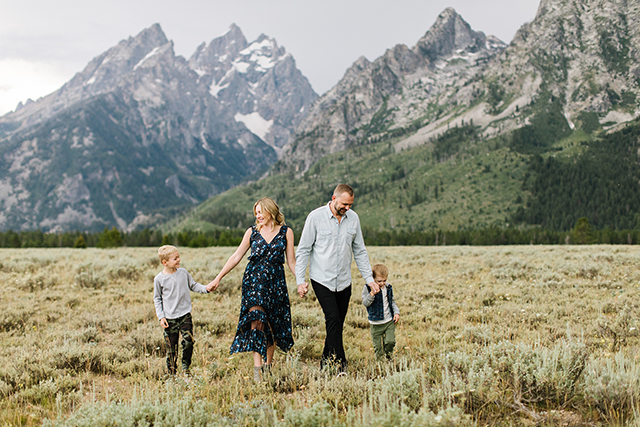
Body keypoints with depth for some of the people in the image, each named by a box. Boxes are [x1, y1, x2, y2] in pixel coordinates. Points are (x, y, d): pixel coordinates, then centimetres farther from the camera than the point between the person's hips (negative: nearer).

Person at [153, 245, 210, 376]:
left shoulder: (183, 272, 4)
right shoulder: (159, 279, -3)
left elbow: (193, 285, 16)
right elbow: (157, 299, 5)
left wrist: (205, 289, -2)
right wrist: (161, 317, -2)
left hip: (185, 315, 2)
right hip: (170, 318, -2)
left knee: (188, 341, -9)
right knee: (171, 347, 1)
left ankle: (186, 367, 11)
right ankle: (172, 374, 14)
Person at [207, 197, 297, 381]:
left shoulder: (286, 232, 5)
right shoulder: (252, 232, 7)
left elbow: (291, 261, 6)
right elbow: (236, 257, 9)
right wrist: (218, 278, 6)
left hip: (275, 281, 1)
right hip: (254, 280, -1)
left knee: (274, 324, 5)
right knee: (256, 320, -15)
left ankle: (268, 364, 22)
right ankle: (257, 367, -19)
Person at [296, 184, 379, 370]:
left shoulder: (353, 218, 4)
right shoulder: (316, 217, -8)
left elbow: (360, 251, 12)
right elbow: (303, 250, -3)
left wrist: (369, 278, 9)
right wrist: (300, 280, -8)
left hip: (344, 281, 4)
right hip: (322, 280, -4)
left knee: (337, 324, 7)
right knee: (333, 319, -15)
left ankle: (326, 362, 22)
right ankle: (340, 365, -13)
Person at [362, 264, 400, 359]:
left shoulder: (388, 287, 4)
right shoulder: (367, 288, -10)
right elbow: (365, 303, -17)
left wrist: (396, 312, 6)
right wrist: (372, 294, -32)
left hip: (389, 321, 3)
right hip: (376, 323, -3)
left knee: (390, 342, -5)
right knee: (378, 346, 3)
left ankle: (389, 357, 23)